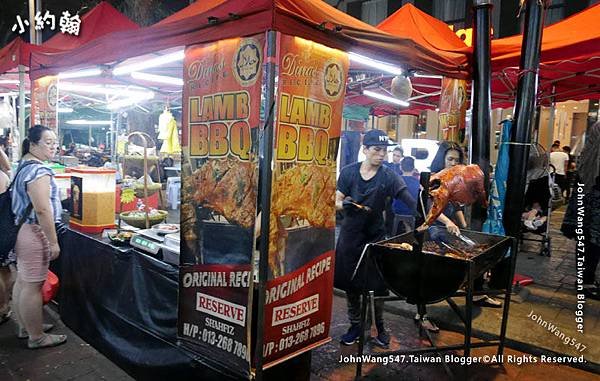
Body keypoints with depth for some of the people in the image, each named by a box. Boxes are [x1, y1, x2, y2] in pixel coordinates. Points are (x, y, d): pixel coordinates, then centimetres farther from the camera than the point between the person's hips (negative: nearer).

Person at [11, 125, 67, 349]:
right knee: (32, 287, -1)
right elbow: (43, 210, -24)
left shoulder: (23, 166, 13)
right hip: (35, 233, -10)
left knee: (22, 282, 18)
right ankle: (36, 337, 10)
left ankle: (25, 327, 32)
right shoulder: (38, 170, -19)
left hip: (22, 230, 11)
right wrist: (54, 242, -20)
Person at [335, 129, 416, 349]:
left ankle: (380, 326, 29)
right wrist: (344, 204, -21)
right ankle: (355, 325, 31)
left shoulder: (388, 177, -9)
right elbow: (337, 202, 1)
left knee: (376, 285, 5)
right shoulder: (348, 172, -3)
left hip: (375, 236, -2)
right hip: (350, 235, 2)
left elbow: (411, 201, -20)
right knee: (350, 283, 11)